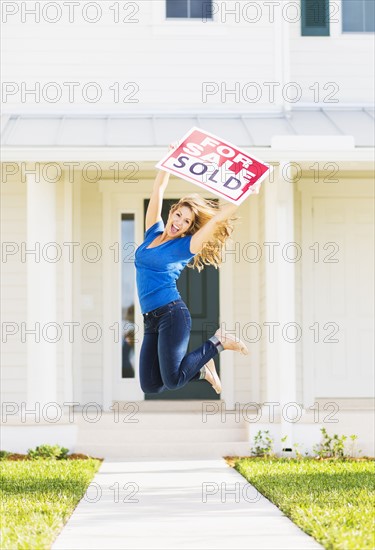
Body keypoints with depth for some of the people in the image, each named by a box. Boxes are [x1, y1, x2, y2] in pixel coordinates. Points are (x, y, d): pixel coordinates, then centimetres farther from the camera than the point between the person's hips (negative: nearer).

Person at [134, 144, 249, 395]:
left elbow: (218, 217, -8)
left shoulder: (185, 246, 0)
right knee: (150, 386, -1)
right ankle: (200, 368, 22)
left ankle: (218, 342, 7)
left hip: (172, 314, -6)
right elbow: (158, 190, 17)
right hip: (151, 319, 6)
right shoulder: (153, 232, 14)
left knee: (172, 381, -16)